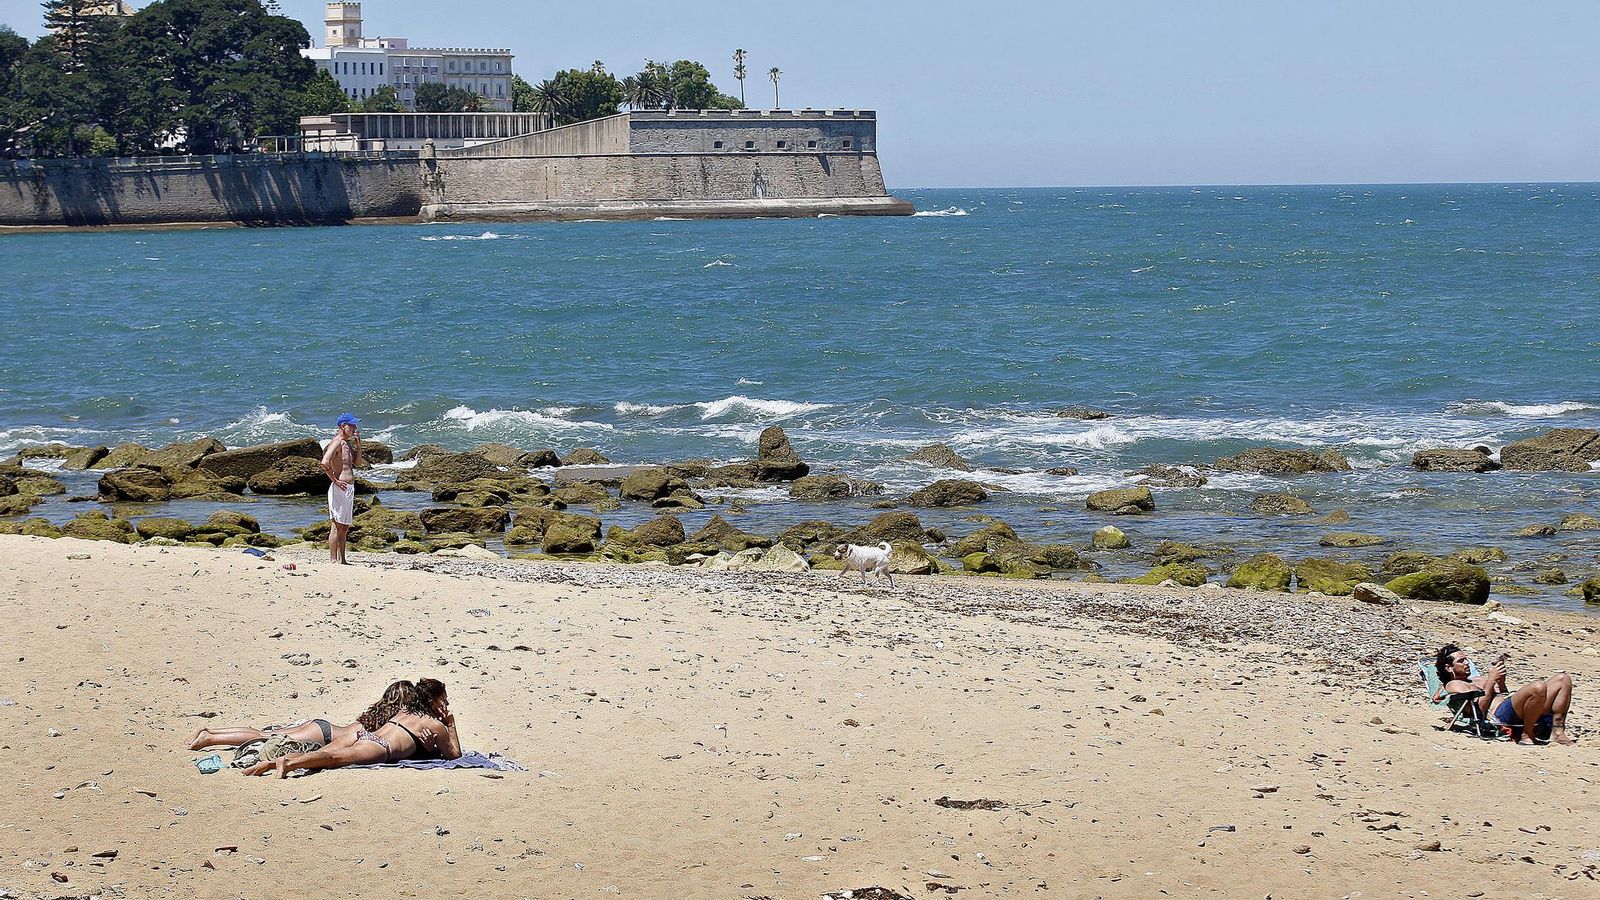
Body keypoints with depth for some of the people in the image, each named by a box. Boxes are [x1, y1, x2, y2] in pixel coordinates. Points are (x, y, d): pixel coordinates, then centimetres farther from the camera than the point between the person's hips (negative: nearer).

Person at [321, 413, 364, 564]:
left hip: (349, 489, 10)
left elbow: (357, 463, 19)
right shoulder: (337, 442, -13)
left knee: (345, 527, 12)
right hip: (339, 489, -10)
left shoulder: (348, 444, 16)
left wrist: (358, 444, 9)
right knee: (337, 525, -7)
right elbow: (324, 462, -25)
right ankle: (333, 560, -6)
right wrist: (335, 480, -19)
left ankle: (342, 559, 17)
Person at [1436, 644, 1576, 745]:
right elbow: (1478, 710, -7)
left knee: (1563, 679, -2)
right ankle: (1526, 736, -21)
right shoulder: (1453, 685, 8)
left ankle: (1557, 731, -10)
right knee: (1538, 687, -37)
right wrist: (1490, 680, -4)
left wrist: (1501, 680, 11)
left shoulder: (1476, 680, 36)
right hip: (1500, 713, -9)